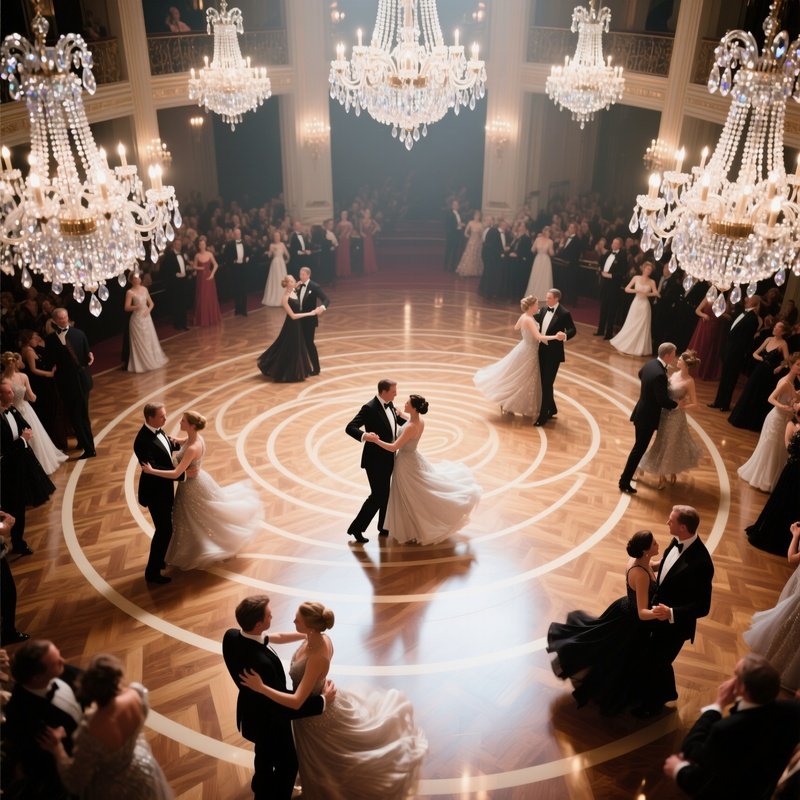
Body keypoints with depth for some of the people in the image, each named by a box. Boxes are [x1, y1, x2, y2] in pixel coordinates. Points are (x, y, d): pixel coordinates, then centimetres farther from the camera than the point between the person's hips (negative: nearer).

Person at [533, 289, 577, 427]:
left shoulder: (564, 313, -14)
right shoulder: (544, 310, 6)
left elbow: (573, 330, -13)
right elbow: (537, 320, 24)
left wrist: (565, 335, -32)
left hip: (553, 353, -7)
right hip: (542, 350, 7)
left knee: (547, 384, -3)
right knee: (544, 382, 16)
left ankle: (543, 415, 6)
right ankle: (551, 409, 35)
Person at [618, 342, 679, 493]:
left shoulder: (650, 364, 0)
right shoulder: (660, 374, -30)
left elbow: (640, 374, 24)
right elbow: (663, 400, -30)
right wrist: (676, 404, -12)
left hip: (642, 412, 10)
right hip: (647, 417, -10)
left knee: (640, 446, 25)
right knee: (639, 449, 0)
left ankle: (630, 473, 42)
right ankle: (624, 482, 7)